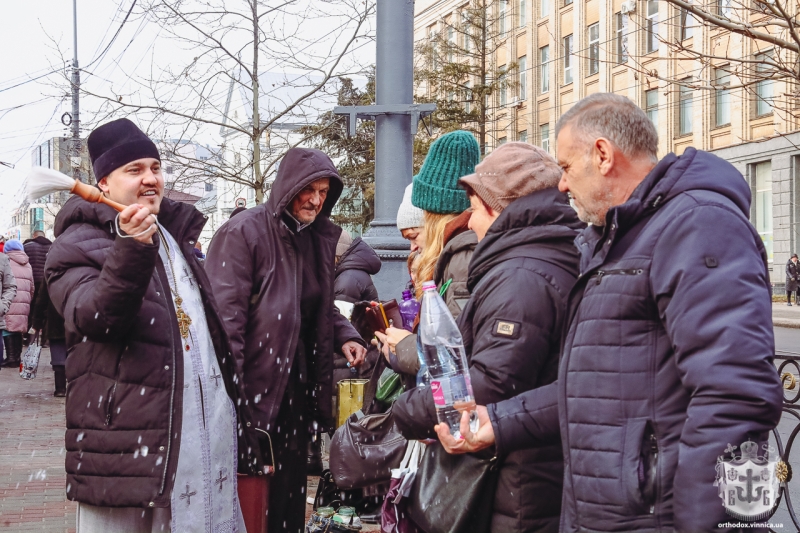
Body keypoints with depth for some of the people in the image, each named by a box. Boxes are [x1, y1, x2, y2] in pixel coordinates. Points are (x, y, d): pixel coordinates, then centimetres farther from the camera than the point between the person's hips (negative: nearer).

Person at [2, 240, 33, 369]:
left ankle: (11, 358, -7)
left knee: (8, 329, -2)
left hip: (10, 304, -6)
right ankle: (17, 357, 14)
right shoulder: (28, 265, 17)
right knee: (19, 330, 12)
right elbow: (32, 288, 19)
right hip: (24, 304, 6)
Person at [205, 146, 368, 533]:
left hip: (299, 383, 7)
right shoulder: (243, 233, -13)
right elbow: (226, 315, -18)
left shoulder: (319, 236, 9)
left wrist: (344, 337, 3)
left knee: (291, 479, 15)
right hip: (256, 384, -7)